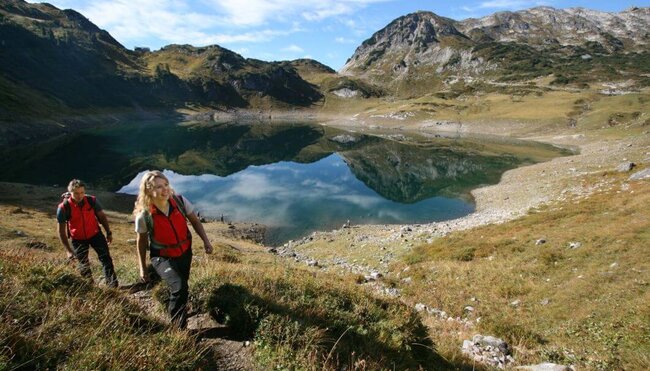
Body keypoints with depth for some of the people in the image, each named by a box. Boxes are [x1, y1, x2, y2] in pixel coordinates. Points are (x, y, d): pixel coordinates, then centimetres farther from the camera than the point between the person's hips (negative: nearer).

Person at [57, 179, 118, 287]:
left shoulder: (91, 201, -16)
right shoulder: (64, 207, -20)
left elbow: (102, 216, 1)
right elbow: (61, 230, -12)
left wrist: (108, 232, 3)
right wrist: (68, 250, -13)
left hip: (95, 234, 1)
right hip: (78, 239, -1)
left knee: (105, 258, -5)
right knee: (83, 265, 11)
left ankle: (112, 285, -3)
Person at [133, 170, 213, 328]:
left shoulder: (180, 201, -19)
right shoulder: (144, 216, -24)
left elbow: (195, 221, -2)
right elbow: (141, 241, -8)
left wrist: (206, 241, -8)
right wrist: (142, 268, 0)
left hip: (185, 252, 4)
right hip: (162, 257, -4)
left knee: (180, 287, 22)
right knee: (179, 288, -22)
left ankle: (176, 311, 55)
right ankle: (179, 328, 0)